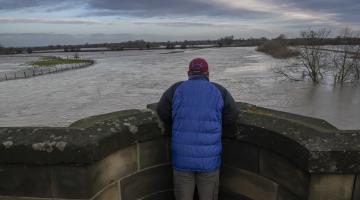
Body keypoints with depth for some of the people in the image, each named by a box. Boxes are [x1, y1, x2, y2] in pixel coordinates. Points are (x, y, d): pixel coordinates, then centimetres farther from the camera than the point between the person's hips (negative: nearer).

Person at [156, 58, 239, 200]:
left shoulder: (177, 89, -2)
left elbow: (162, 112, 2)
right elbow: (231, 117, 4)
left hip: (182, 157, 1)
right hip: (209, 158, 0)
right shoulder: (219, 91, -1)